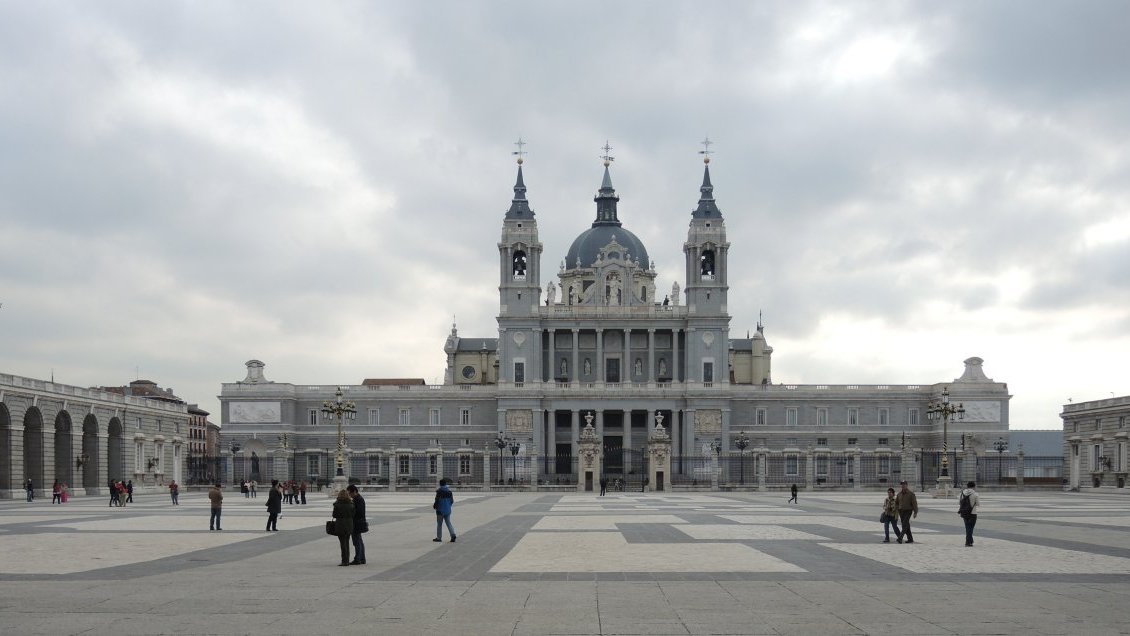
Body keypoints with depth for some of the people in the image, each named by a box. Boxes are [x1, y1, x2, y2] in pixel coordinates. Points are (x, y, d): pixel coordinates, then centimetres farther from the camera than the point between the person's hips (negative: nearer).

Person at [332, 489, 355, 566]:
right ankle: (347, 560, 17)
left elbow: (334, 515, -6)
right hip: (349, 525, 4)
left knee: (343, 543, 0)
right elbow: (353, 515, 2)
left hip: (340, 525, -4)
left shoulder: (337, 505, -12)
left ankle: (344, 561, -1)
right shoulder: (351, 504, -1)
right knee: (347, 543, 14)